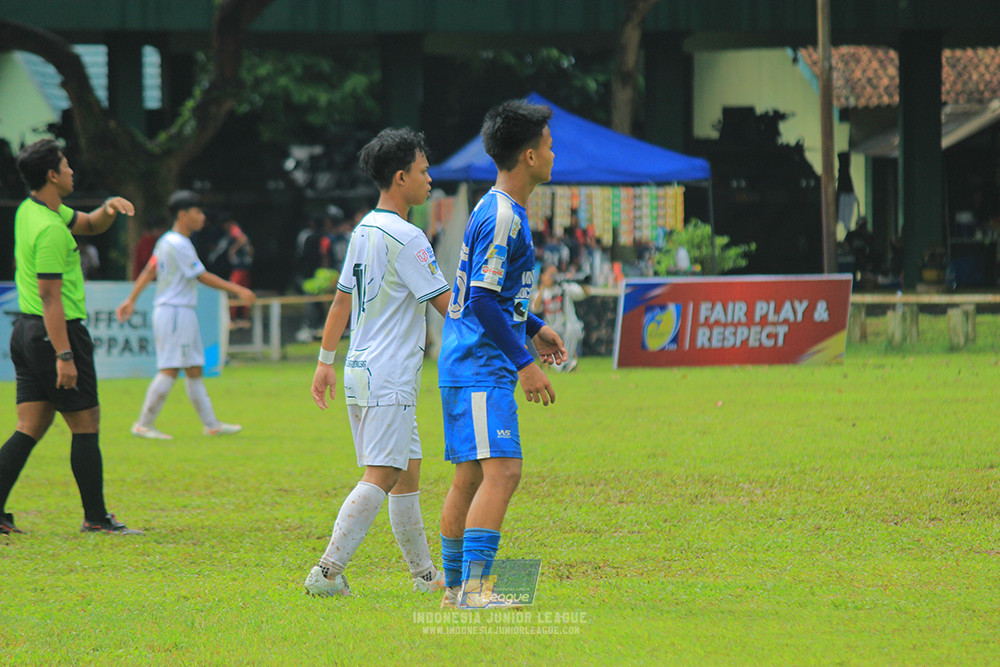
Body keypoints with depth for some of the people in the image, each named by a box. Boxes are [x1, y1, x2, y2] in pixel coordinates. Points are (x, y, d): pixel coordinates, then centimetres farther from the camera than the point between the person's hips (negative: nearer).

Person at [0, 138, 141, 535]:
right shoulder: (50, 229, -19)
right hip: (56, 332, -9)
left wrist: (108, 208, 2)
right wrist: (64, 356, -23)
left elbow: (90, 225, 24)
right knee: (86, 424, 1)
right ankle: (96, 518, 6)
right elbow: (50, 297, -22)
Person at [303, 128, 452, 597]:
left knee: (407, 474, 14)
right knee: (379, 478, -11)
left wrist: (326, 361, 24)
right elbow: (447, 304, -12)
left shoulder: (363, 231, 13)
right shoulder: (405, 237, -14)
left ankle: (424, 574, 19)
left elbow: (342, 299, 19)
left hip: (362, 372, 9)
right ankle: (327, 572, -17)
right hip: (389, 379, -9)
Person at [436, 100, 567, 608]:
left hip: (466, 369, 11)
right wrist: (524, 363, -19)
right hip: (481, 369, -11)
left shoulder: (503, 212, 16)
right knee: (502, 470, -17)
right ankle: (473, 589, -23)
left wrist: (533, 328, 26)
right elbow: (482, 300, -21)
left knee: (471, 475, 14)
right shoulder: (501, 217, -16)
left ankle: (455, 586, 19)